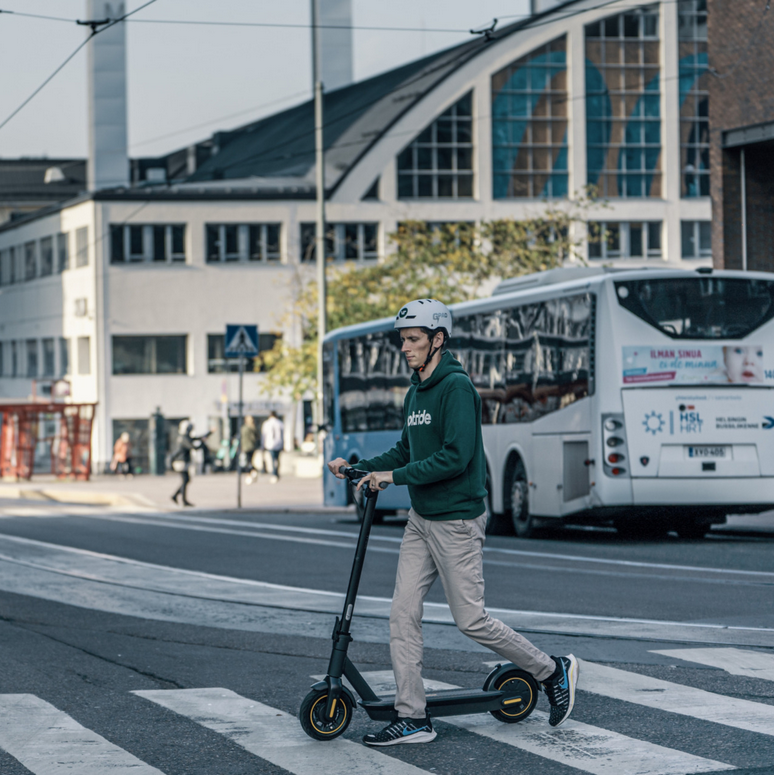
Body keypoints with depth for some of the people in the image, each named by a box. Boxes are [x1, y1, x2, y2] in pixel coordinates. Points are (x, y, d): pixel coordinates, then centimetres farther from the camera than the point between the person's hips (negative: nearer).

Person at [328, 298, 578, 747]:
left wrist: (394, 477, -20)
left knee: (471, 620, -3)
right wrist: (357, 467, 9)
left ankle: (554, 672, 16)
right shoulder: (415, 393, 11)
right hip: (422, 520, 9)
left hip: (457, 520, -8)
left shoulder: (456, 387, -16)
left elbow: (455, 457, -24)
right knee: (404, 613, 1)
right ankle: (413, 718, 4)